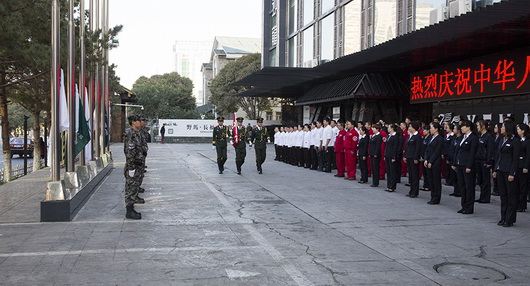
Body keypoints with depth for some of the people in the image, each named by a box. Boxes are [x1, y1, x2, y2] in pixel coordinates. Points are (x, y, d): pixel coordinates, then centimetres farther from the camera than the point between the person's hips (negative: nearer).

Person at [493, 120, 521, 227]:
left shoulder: (515, 141, -10)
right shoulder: (502, 140, 13)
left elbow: (515, 159, -13)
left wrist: (512, 173, -17)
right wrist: (495, 170, 13)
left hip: (509, 171, -8)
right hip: (500, 170, 8)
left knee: (511, 196, 1)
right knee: (503, 195, 12)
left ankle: (510, 220, 7)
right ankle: (503, 218, 20)